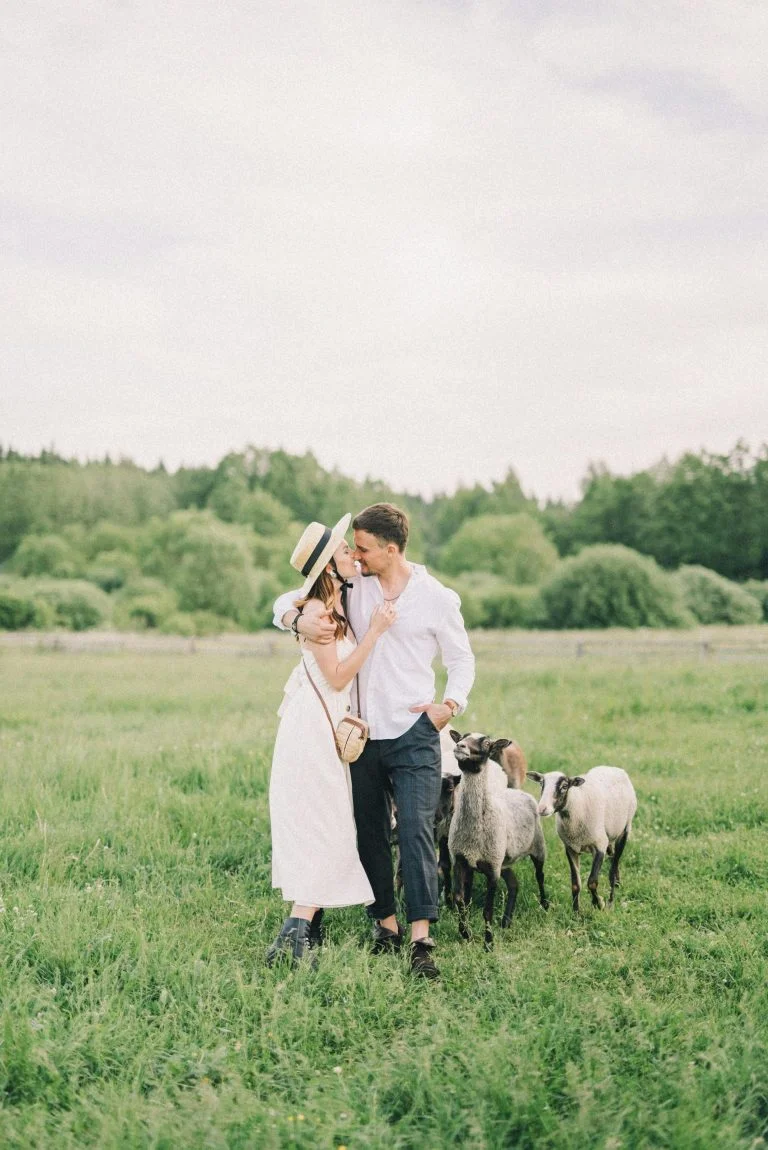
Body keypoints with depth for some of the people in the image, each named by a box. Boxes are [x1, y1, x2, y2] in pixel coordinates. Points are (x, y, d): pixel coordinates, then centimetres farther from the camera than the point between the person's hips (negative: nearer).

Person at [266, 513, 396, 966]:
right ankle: (292, 939, -13)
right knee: (323, 831, -11)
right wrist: (375, 631, -18)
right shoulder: (316, 610, -15)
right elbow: (337, 677, -16)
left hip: (331, 726, 9)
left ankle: (308, 928, 16)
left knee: (324, 829, 11)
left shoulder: (342, 605, 12)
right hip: (313, 727, -9)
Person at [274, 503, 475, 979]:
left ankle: (422, 940, -14)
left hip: (413, 735, -4)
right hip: (363, 735, 4)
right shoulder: (353, 585, 4)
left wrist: (451, 704, -11)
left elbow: (462, 659, 7)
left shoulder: (437, 598, -3)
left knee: (416, 830, -13)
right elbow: (286, 601, 7)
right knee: (370, 834, 9)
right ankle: (386, 925, 22)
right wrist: (299, 619, -17)